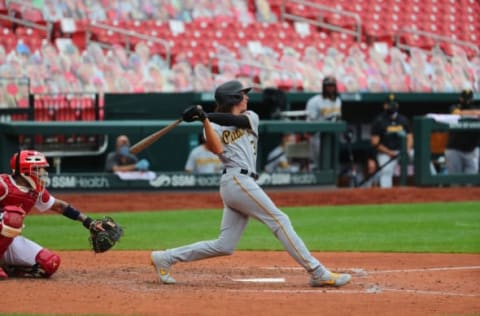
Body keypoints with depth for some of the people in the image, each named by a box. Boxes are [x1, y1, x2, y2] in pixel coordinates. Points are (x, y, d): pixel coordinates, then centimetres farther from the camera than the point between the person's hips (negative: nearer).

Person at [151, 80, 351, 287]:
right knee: (280, 222, -10)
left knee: (224, 246, 6)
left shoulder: (250, 118, 22)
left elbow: (238, 120, -2)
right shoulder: (213, 126, 6)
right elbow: (216, 148, -14)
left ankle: (165, 258, 11)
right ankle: (318, 273, -11)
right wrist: (204, 120, -22)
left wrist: (207, 116, -12)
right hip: (238, 181, -7)